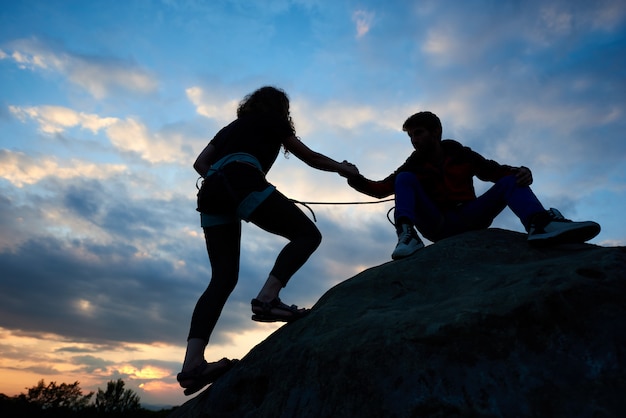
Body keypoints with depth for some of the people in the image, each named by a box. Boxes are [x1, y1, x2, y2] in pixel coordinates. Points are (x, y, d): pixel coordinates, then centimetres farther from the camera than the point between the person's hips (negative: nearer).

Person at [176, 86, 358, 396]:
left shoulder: (233, 126, 38)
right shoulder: (273, 121, 21)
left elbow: (201, 164, 27)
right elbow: (309, 157, 23)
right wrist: (341, 168, 35)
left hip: (211, 195, 7)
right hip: (242, 181, -7)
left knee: (223, 277, 2)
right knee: (307, 233, -4)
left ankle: (192, 364, -8)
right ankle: (266, 299, -23)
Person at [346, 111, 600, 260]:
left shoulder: (461, 155, 10)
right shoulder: (414, 165, 8)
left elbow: (495, 171, 5)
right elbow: (383, 189, -2)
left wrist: (521, 173, -16)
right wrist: (356, 180, -18)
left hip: (468, 220, 1)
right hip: (436, 226, -1)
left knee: (511, 181, -13)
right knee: (405, 179, -15)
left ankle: (540, 224, -43)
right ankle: (407, 235, -39)